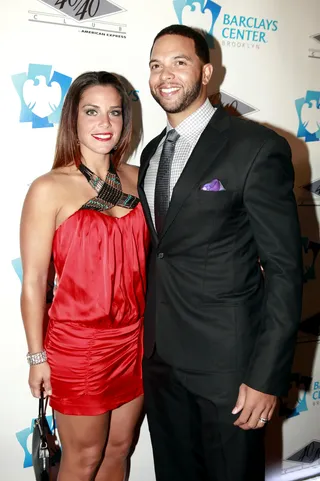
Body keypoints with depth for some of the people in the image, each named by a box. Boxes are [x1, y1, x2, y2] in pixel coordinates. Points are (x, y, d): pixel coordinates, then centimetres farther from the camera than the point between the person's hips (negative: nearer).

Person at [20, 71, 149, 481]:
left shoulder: (137, 179, 2)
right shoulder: (49, 189, -13)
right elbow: (33, 282, -9)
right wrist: (37, 356, -5)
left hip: (135, 340, 5)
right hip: (78, 344, -4)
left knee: (119, 448, 22)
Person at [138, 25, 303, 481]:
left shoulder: (258, 147, -13)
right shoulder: (152, 152, 9)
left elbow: (284, 269, -14)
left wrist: (267, 375, -16)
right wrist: (148, 335, 11)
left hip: (225, 359, -6)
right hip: (160, 356, 6)